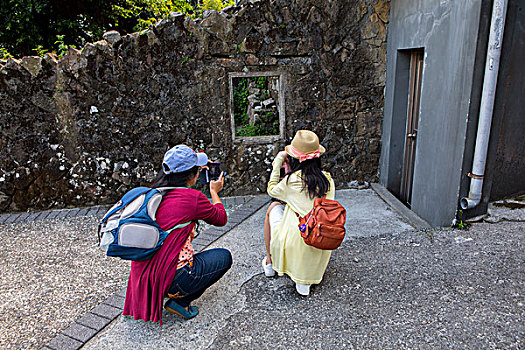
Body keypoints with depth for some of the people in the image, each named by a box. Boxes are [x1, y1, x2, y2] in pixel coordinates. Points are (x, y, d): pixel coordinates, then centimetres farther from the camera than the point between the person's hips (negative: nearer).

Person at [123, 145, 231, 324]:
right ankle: (180, 301, 4)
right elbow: (221, 219, 6)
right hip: (171, 278, -8)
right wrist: (214, 191, 20)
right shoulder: (193, 197, -14)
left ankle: (153, 295, 20)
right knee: (224, 257, 11)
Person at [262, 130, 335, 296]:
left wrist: (278, 161, 15)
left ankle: (269, 261, 31)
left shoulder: (292, 180, -13)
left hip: (294, 244, -4)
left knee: (274, 206, 18)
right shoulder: (328, 179, 0)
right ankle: (304, 279, 22)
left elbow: (272, 190, 8)